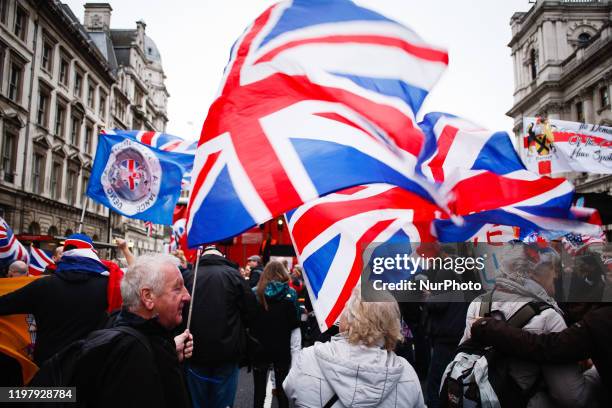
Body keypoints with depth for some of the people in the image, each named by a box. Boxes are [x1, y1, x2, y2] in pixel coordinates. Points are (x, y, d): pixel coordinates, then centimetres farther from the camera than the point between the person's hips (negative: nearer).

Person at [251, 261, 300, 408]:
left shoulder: (255, 292, -5)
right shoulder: (290, 293, -5)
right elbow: (296, 322, -5)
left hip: (260, 347, 0)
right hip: (282, 348, 0)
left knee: (259, 389, 10)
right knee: (282, 389, 11)